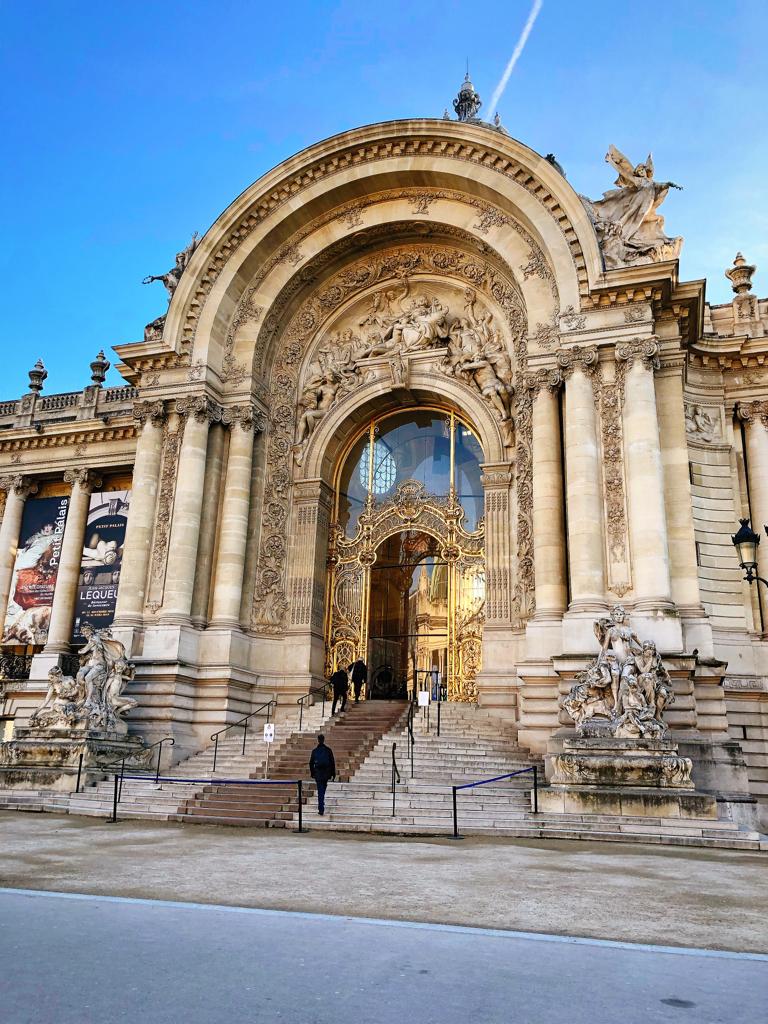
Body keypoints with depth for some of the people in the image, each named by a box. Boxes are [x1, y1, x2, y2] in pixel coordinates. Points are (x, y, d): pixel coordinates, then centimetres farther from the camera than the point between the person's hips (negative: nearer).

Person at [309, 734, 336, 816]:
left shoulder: (315, 751, -3)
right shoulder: (328, 750, -3)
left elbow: (311, 763, 1)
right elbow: (332, 762, -1)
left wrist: (312, 773, 12)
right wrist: (333, 773, 5)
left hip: (318, 773, -1)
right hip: (326, 773, 1)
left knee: (320, 791, 1)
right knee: (323, 790, 21)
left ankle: (321, 809, -6)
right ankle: (321, 806, 32)